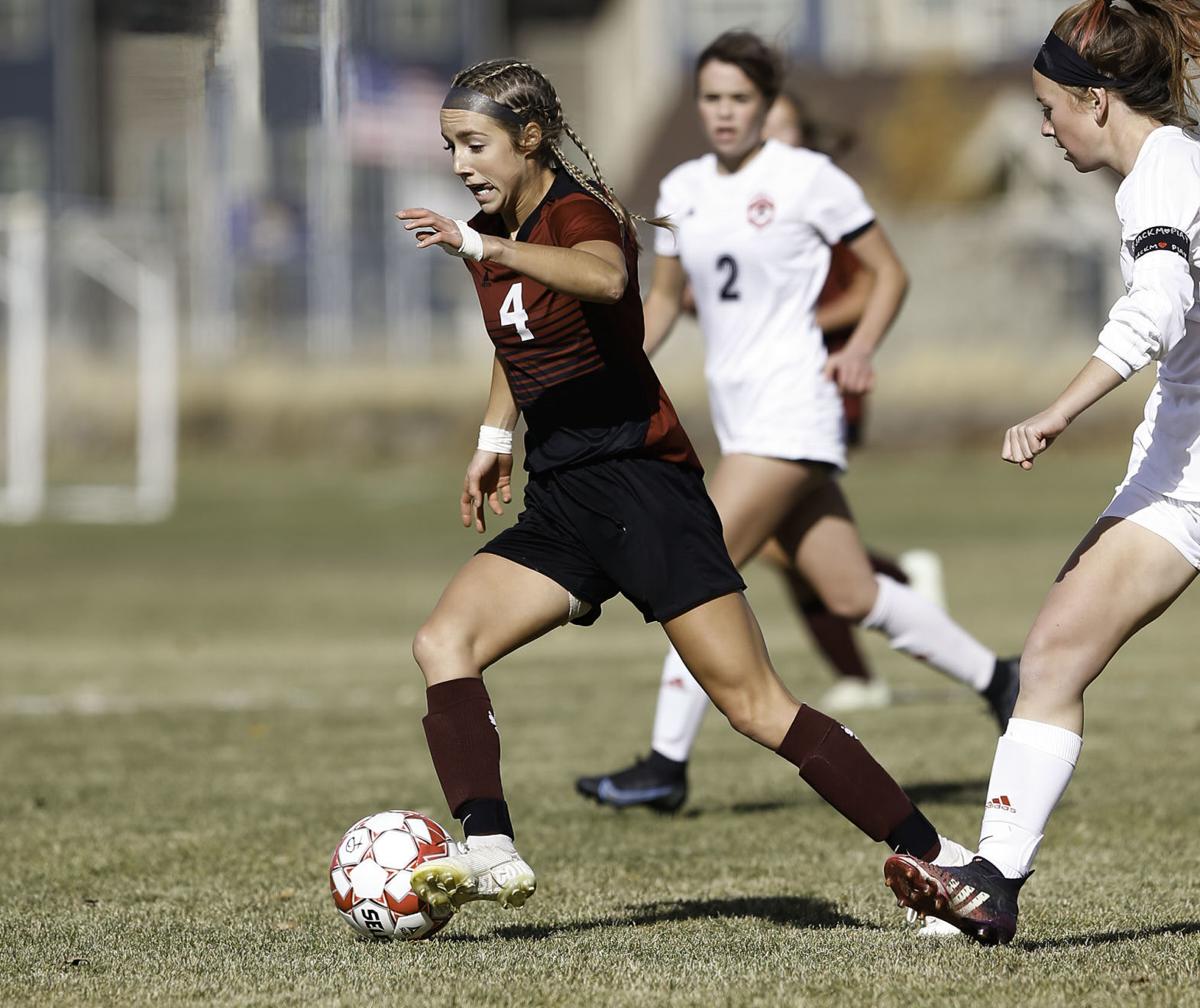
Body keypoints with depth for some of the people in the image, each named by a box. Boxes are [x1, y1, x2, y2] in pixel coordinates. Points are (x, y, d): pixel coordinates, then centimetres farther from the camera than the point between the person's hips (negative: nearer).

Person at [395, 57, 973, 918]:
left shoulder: (578, 213, -13)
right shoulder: (488, 237, 12)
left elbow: (605, 278, -40)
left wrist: (484, 247, -47)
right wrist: (495, 440, 28)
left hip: (641, 484, -8)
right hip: (559, 502, 8)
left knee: (753, 704, -12)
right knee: (443, 641, -13)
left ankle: (934, 855, -7)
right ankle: (492, 853, -24)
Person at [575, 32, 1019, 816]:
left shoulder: (807, 177, -6)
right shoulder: (683, 190, 12)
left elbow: (890, 272, 0)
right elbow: (665, 298, 22)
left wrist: (861, 348, -15)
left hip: (792, 405, -7)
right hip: (737, 414, 7)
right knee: (850, 596, 8)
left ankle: (668, 765, -10)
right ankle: (995, 678, 26)